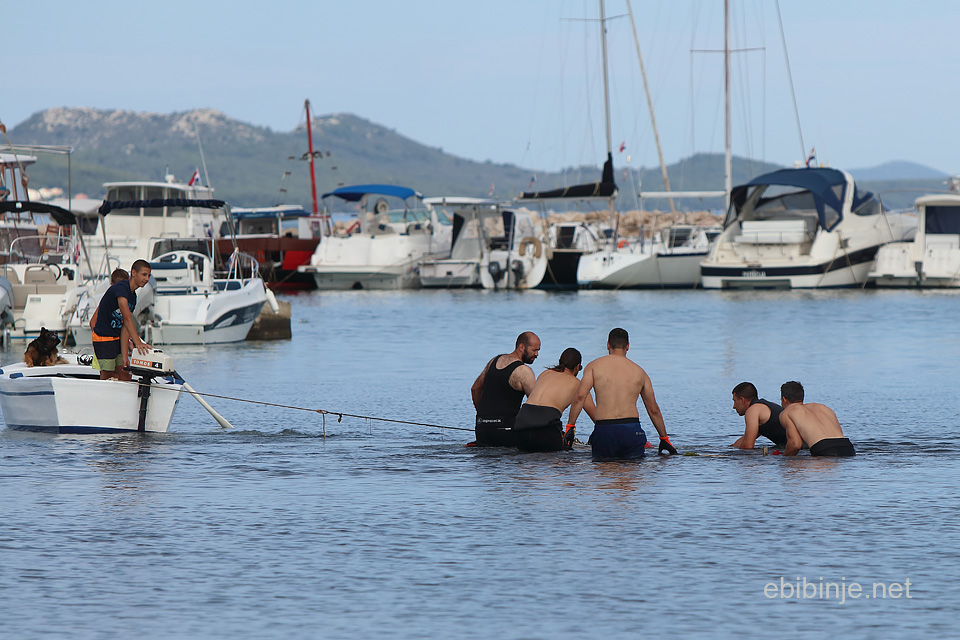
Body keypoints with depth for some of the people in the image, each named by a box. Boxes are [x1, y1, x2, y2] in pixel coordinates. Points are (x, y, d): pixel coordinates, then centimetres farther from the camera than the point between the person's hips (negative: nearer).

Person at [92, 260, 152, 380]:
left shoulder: (133, 296, 10)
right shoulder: (121, 288, -19)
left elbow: (125, 326, 7)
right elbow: (127, 318, -29)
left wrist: (124, 356, 0)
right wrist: (138, 343, -38)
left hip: (117, 338, 9)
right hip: (103, 338, -9)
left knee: (125, 377, 4)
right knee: (106, 376, -9)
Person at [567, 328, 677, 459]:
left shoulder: (594, 366, 10)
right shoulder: (640, 372, 16)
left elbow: (580, 396, -4)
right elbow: (654, 410, 20)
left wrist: (570, 426, -1)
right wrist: (664, 439, 29)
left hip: (603, 429, -1)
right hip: (632, 431, 1)